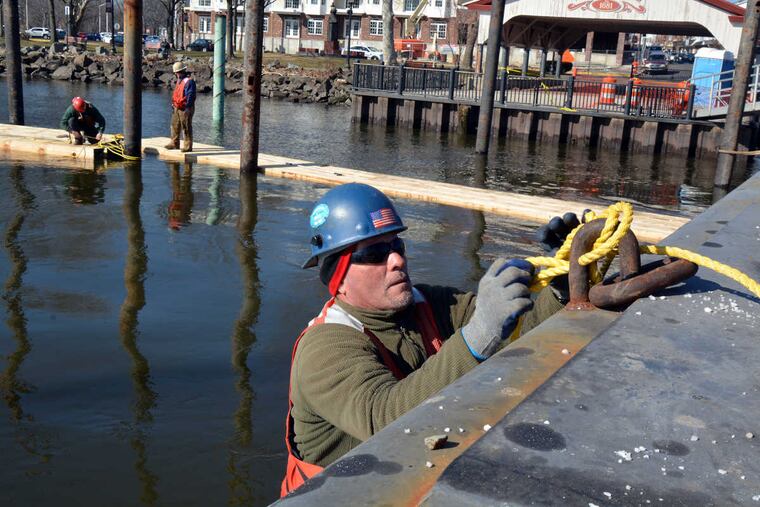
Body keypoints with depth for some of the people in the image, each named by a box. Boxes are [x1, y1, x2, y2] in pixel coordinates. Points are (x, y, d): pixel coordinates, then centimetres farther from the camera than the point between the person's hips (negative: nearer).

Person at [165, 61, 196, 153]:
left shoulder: (189, 81, -13)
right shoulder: (179, 80, 17)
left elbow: (190, 96, -18)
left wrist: (187, 108, -22)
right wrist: (173, 105, 21)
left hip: (185, 108, -9)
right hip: (177, 108, 10)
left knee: (186, 128, -5)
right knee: (175, 126, 13)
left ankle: (188, 146, -1)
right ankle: (174, 143, 22)